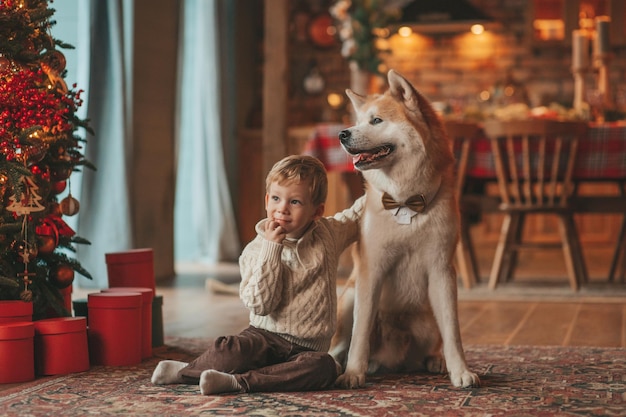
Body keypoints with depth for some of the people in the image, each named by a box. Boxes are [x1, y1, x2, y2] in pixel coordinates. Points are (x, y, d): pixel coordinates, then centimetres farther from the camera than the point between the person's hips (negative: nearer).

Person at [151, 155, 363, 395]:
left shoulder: (330, 235, 4)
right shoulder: (257, 249, -3)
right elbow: (259, 304, -15)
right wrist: (271, 249, -19)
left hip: (308, 348, 2)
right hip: (264, 337, -2)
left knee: (324, 368, -34)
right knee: (227, 352, -34)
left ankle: (235, 382, -32)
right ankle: (189, 369, -3)